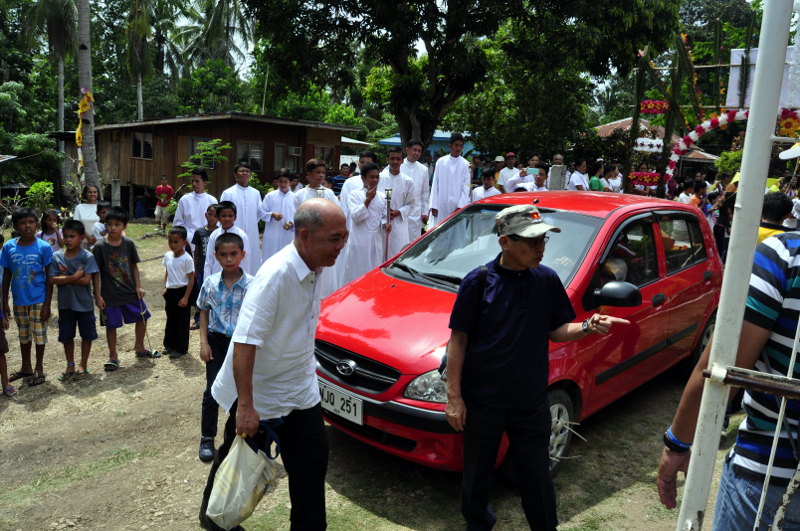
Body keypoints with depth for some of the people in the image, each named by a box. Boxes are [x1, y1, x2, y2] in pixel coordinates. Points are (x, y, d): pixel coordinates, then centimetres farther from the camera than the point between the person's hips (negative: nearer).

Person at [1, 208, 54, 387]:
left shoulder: (44, 247, -11)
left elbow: (49, 277, -8)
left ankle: (39, 370, 23)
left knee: (39, 334, 7)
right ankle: (26, 368, 34)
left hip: (38, 300, -3)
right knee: (23, 335, 18)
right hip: (19, 300, 3)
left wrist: (47, 304, -10)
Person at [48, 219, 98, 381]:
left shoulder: (87, 257, -12)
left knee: (87, 334, 10)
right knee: (66, 335, 13)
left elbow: (86, 280, -19)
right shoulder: (57, 256, -3)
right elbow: (52, 280, -9)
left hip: (84, 303, -3)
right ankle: (70, 365, 29)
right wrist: (73, 277, -19)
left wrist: (64, 278, -15)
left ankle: (83, 364, 27)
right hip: (65, 303, 3)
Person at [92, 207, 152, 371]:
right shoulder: (100, 247, -12)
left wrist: (138, 287, 1)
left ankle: (139, 347, 34)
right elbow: (96, 273, -8)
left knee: (142, 317, 12)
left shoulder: (129, 244, -4)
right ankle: (113, 357, 24)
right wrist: (98, 296, -10)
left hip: (130, 291, 3)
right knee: (111, 325, 8)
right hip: (110, 295, -3)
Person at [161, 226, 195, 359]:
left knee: (182, 322, 5)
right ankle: (169, 344, 32)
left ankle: (181, 348, 16)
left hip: (182, 291, -6)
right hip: (170, 291, 6)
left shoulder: (187, 259, -16)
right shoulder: (167, 256, 2)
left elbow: (191, 279, -14)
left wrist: (186, 297, -16)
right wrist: (165, 288, 4)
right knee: (170, 320, 18)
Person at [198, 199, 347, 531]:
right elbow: (244, 342, -32)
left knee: (312, 460, 8)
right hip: (257, 394, -6)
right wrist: (245, 406, -31)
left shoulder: (318, 267, -4)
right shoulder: (276, 274, -30)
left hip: (300, 391, 6)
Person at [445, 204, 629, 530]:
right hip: (482, 401, -2)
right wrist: (453, 397, -9)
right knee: (477, 476, 15)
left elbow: (556, 331, 5)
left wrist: (587, 327, -16)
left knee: (537, 477, 15)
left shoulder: (548, 280, -2)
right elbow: (458, 340, -9)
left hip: (531, 401, 2)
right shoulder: (479, 281, -12)